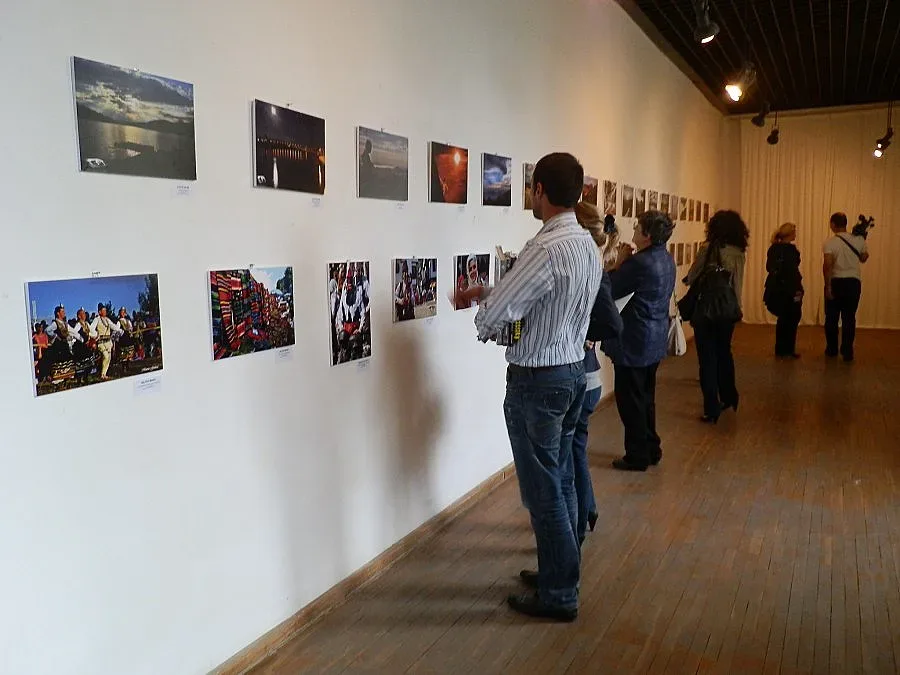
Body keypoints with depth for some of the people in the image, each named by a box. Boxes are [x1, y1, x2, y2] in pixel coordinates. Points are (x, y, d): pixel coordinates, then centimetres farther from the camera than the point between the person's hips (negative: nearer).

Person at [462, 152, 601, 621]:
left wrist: (484, 324, 1)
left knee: (543, 491, 4)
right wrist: (491, 292, 15)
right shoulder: (587, 244, 7)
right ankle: (559, 571, 36)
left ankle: (559, 596, 18)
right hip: (574, 370, 9)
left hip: (538, 380, -9)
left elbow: (494, 315, -22)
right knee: (562, 481, 20)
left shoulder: (546, 249, -23)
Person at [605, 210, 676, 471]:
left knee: (630, 400, 3)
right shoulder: (666, 259, 7)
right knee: (646, 397, 20)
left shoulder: (640, 262, -22)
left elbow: (609, 290, -14)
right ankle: (651, 449, 30)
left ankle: (637, 456, 13)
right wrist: (629, 260, 4)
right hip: (655, 340, 9)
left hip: (635, 342, -9)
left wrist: (620, 261, -4)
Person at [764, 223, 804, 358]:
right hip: (788, 289, -7)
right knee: (792, 319, 5)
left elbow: (769, 267, 11)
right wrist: (797, 290, -18)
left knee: (783, 319, 17)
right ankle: (787, 350, 8)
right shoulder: (790, 249, -15)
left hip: (775, 288, 7)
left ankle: (780, 350, 20)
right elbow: (792, 271, -19)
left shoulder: (773, 248, 7)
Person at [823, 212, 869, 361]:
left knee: (832, 318, 11)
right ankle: (847, 352, 4)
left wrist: (828, 286, -17)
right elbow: (864, 258, 15)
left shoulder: (830, 243, -10)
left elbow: (827, 265, -20)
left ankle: (832, 349, 20)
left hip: (835, 282, -2)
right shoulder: (858, 240, 0)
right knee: (849, 318, 6)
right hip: (853, 282, 2)